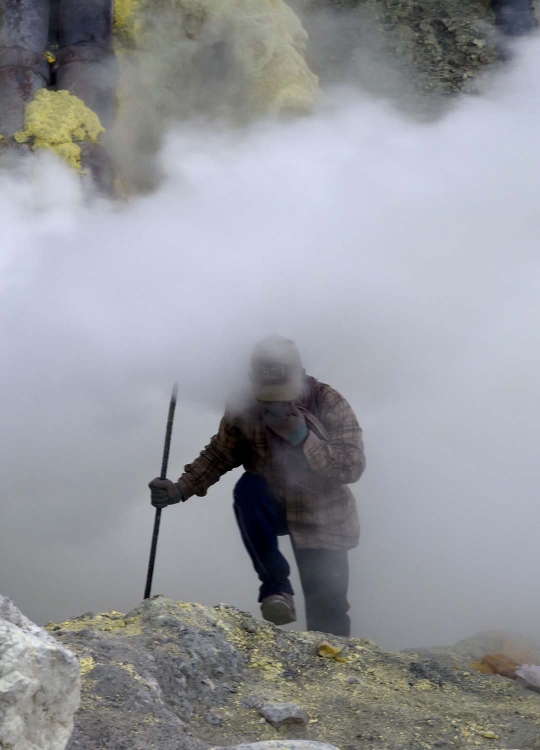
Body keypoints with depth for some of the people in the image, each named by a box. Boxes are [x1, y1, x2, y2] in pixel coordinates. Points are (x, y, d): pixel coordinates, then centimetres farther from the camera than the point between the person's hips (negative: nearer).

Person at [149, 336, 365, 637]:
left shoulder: (330, 404, -19)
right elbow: (218, 455, -8)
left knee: (327, 613, -7)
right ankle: (276, 587, -21)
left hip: (322, 520, -1)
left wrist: (303, 438, -34)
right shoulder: (244, 410, -14)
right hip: (272, 508, 1)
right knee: (248, 488, -32)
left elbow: (353, 468, -23)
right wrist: (180, 489, -23)